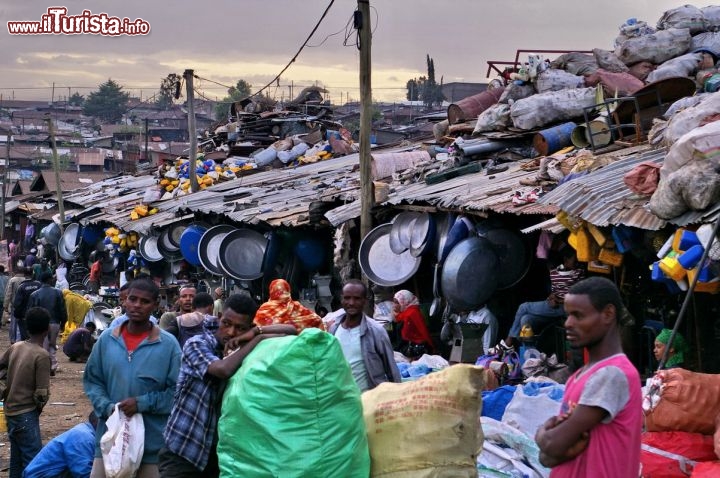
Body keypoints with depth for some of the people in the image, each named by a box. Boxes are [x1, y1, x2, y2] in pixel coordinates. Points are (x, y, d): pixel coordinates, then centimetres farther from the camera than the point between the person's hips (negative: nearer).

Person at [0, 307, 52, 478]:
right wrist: (38, 410, 1)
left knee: (17, 460, 15)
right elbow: (42, 394, -18)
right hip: (26, 414, -7)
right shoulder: (42, 355, -16)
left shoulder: (15, 347, 3)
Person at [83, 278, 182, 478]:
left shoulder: (168, 344, -4)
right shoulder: (107, 339, 6)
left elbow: (177, 390, -4)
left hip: (152, 443, -2)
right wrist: (107, 407, -6)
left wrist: (143, 403, -15)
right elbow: (92, 380, 11)